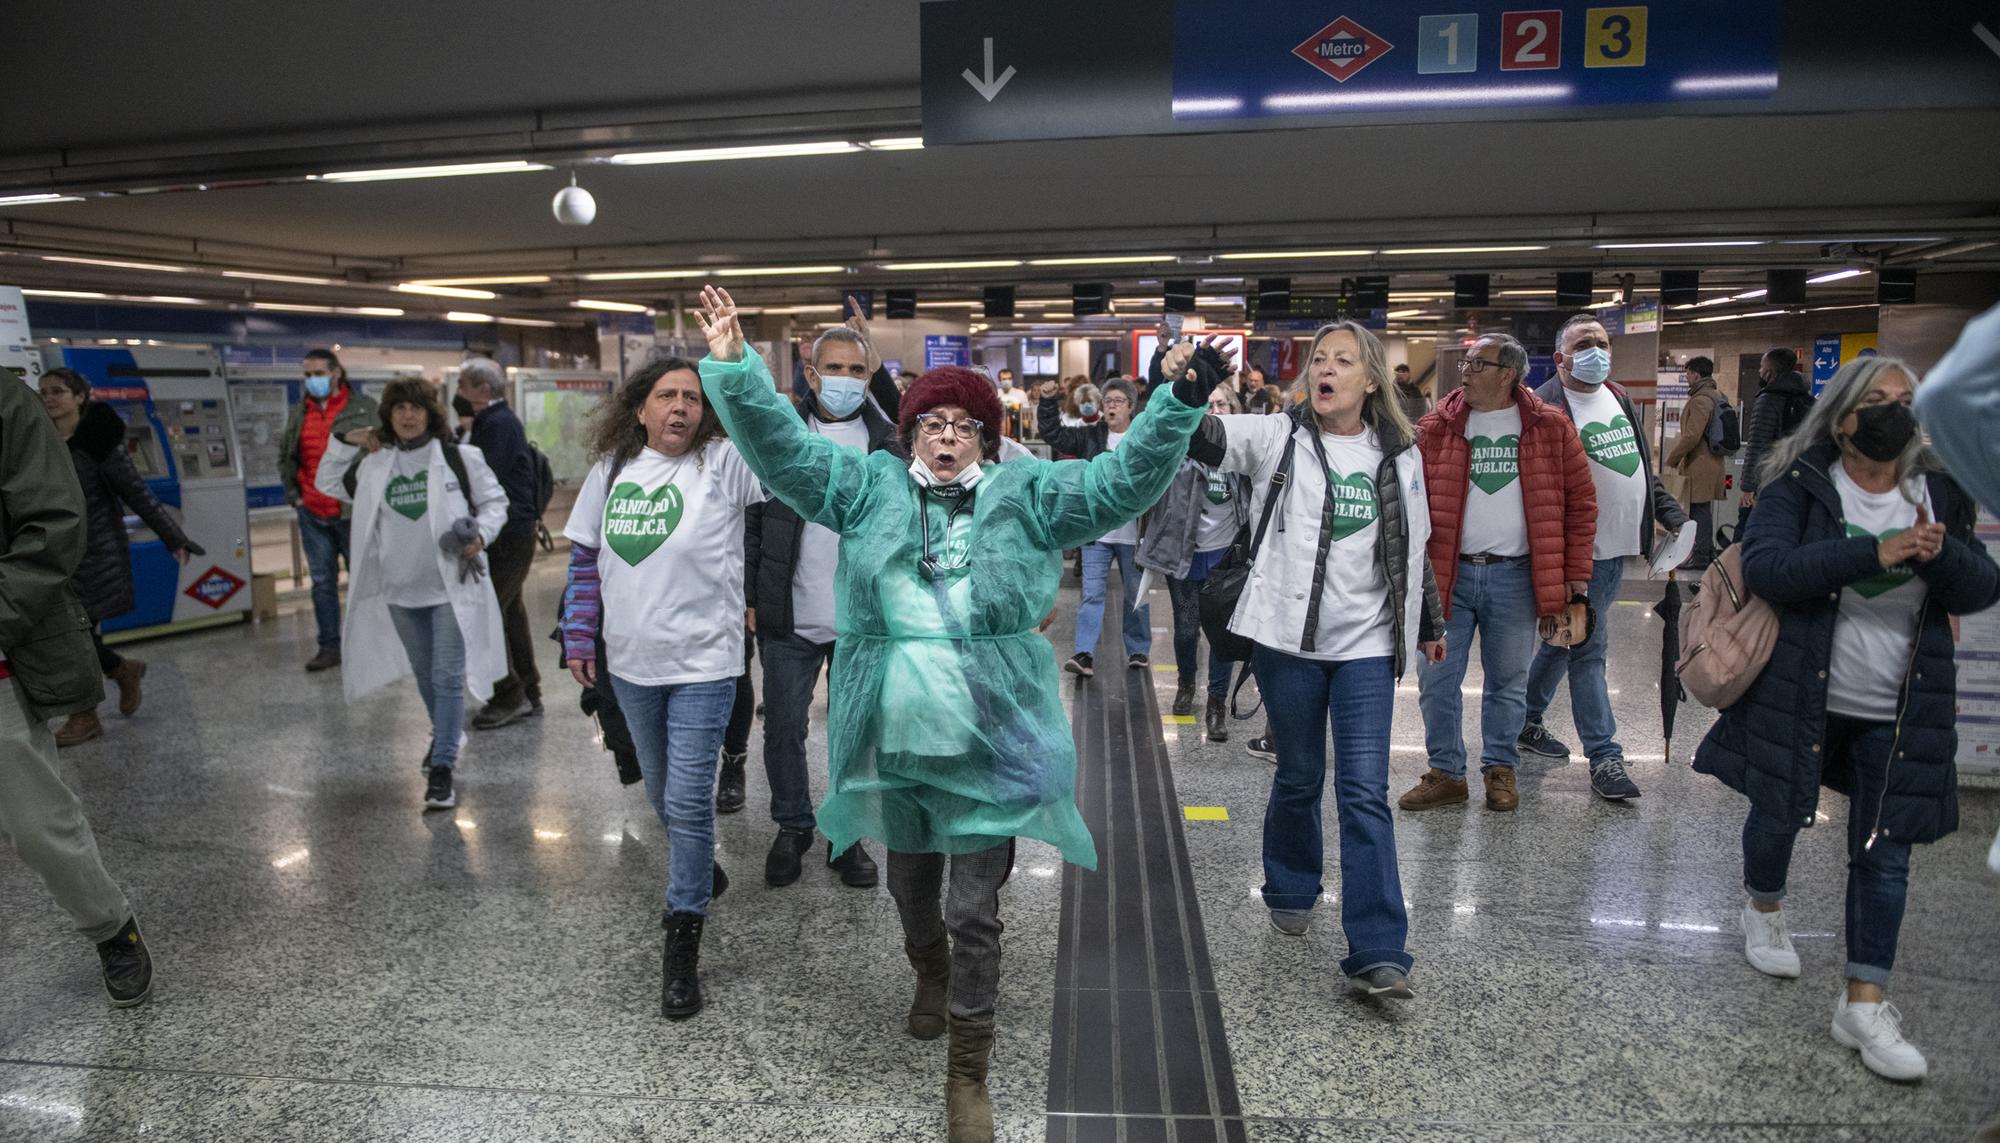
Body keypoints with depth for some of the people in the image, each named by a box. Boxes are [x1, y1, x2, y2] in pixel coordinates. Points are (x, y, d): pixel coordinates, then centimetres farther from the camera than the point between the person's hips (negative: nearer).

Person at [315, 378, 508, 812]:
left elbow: (494, 500, 1)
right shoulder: (374, 464, 7)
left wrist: (480, 535, -16)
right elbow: (329, 485, 21)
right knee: (424, 674, 20)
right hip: (400, 590, 5)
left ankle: (442, 767, -3)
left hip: (451, 587, -5)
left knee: (447, 677, -7)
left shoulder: (459, 457, -5)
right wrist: (343, 444, 6)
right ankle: (446, 734, 43)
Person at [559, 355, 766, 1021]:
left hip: (703, 664, -5)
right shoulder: (612, 468, 5)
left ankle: (682, 945, 8)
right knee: (662, 793, 20)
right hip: (631, 664, 5)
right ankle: (699, 874, 48)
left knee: (687, 802, -6)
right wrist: (579, 638, 10)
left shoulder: (723, 462, -9)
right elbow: (585, 557, 12)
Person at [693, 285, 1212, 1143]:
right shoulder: (870, 488, 5)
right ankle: (929, 972, 56)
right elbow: (782, 449, 0)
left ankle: (968, 1073, 22)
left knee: (976, 911, 4)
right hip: (893, 742, 3)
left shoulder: (1026, 494, 1)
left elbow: (1122, 479, -6)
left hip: (988, 746, -2)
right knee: (910, 885, 24)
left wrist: (1180, 402, -17)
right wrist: (733, 367, -11)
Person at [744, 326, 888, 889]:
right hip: (789, 619, 1)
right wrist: (752, 600, 0)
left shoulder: (888, 442, 0)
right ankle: (792, 827, 31)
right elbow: (752, 524, 3)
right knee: (783, 730, 10)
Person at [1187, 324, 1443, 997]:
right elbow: (1206, 439, -16)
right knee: (1299, 777, 12)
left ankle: (1376, 955, -1)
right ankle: (1290, 892, 38)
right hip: (1287, 637, -1)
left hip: (1367, 644, 1)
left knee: (1365, 792, -4)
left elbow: (1415, 547, 18)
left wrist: (1430, 623, 26)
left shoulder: (1400, 457, 8)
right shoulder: (1277, 439, 0)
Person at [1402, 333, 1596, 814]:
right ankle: (1446, 773, 19)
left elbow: (1581, 500, 3)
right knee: (1436, 679, 4)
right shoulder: (1435, 427, 1)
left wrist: (1576, 573, -1)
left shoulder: (1551, 428, 0)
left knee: (1508, 683, 12)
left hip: (1515, 577, 0)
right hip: (1446, 574, 1)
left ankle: (1500, 769, 29)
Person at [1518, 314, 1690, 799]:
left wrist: (1674, 517, 12)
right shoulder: (1545, 408, -14)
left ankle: (1527, 720, 32)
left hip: (1617, 549, 8)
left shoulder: (1622, 400, 14)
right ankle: (1603, 755, 3)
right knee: (1589, 647, -4)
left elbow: (1643, 469, 22)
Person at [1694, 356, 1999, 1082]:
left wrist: (1939, 555, -23)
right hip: (1798, 696, -3)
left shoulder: (1940, 494, 6)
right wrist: (1873, 553, -31)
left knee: (1884, 849, 4)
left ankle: (1864, 1004, 12)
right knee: (1779, 815, 12)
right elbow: (1764, 567, -22)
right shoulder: (1799, 485, -7)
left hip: (1898, 712, 3)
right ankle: (1764, 908, 44)